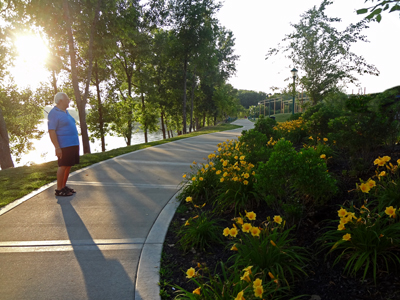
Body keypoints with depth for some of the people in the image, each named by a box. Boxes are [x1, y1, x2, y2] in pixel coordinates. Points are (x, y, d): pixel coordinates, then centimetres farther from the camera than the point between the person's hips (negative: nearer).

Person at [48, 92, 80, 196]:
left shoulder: (66, 112, 18)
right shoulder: (54, 113, -10)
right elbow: (51, 131, -16)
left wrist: (76, 144, 20)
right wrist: (57, 147, -21)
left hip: (73, 144, 9)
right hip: (64, 146, -9)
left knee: (68, 166, 12)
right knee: (63, 166, -5)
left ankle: (64, 186, 22)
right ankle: (59, 190, 4)